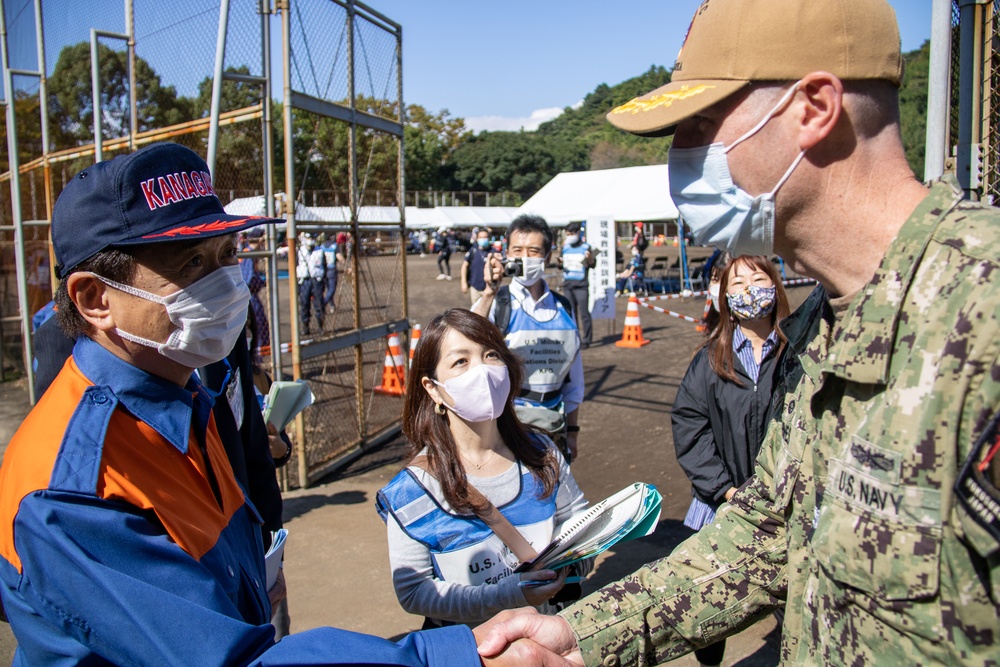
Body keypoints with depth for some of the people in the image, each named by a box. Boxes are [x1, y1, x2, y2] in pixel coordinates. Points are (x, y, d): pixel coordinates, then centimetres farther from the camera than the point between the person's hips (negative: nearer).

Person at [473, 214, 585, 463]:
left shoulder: (563, 307, 7)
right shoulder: (495, 302, -5)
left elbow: (573, 377, 14)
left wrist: (572, 431, 16)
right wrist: (490, 293, -35)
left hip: (552, 427, 4)